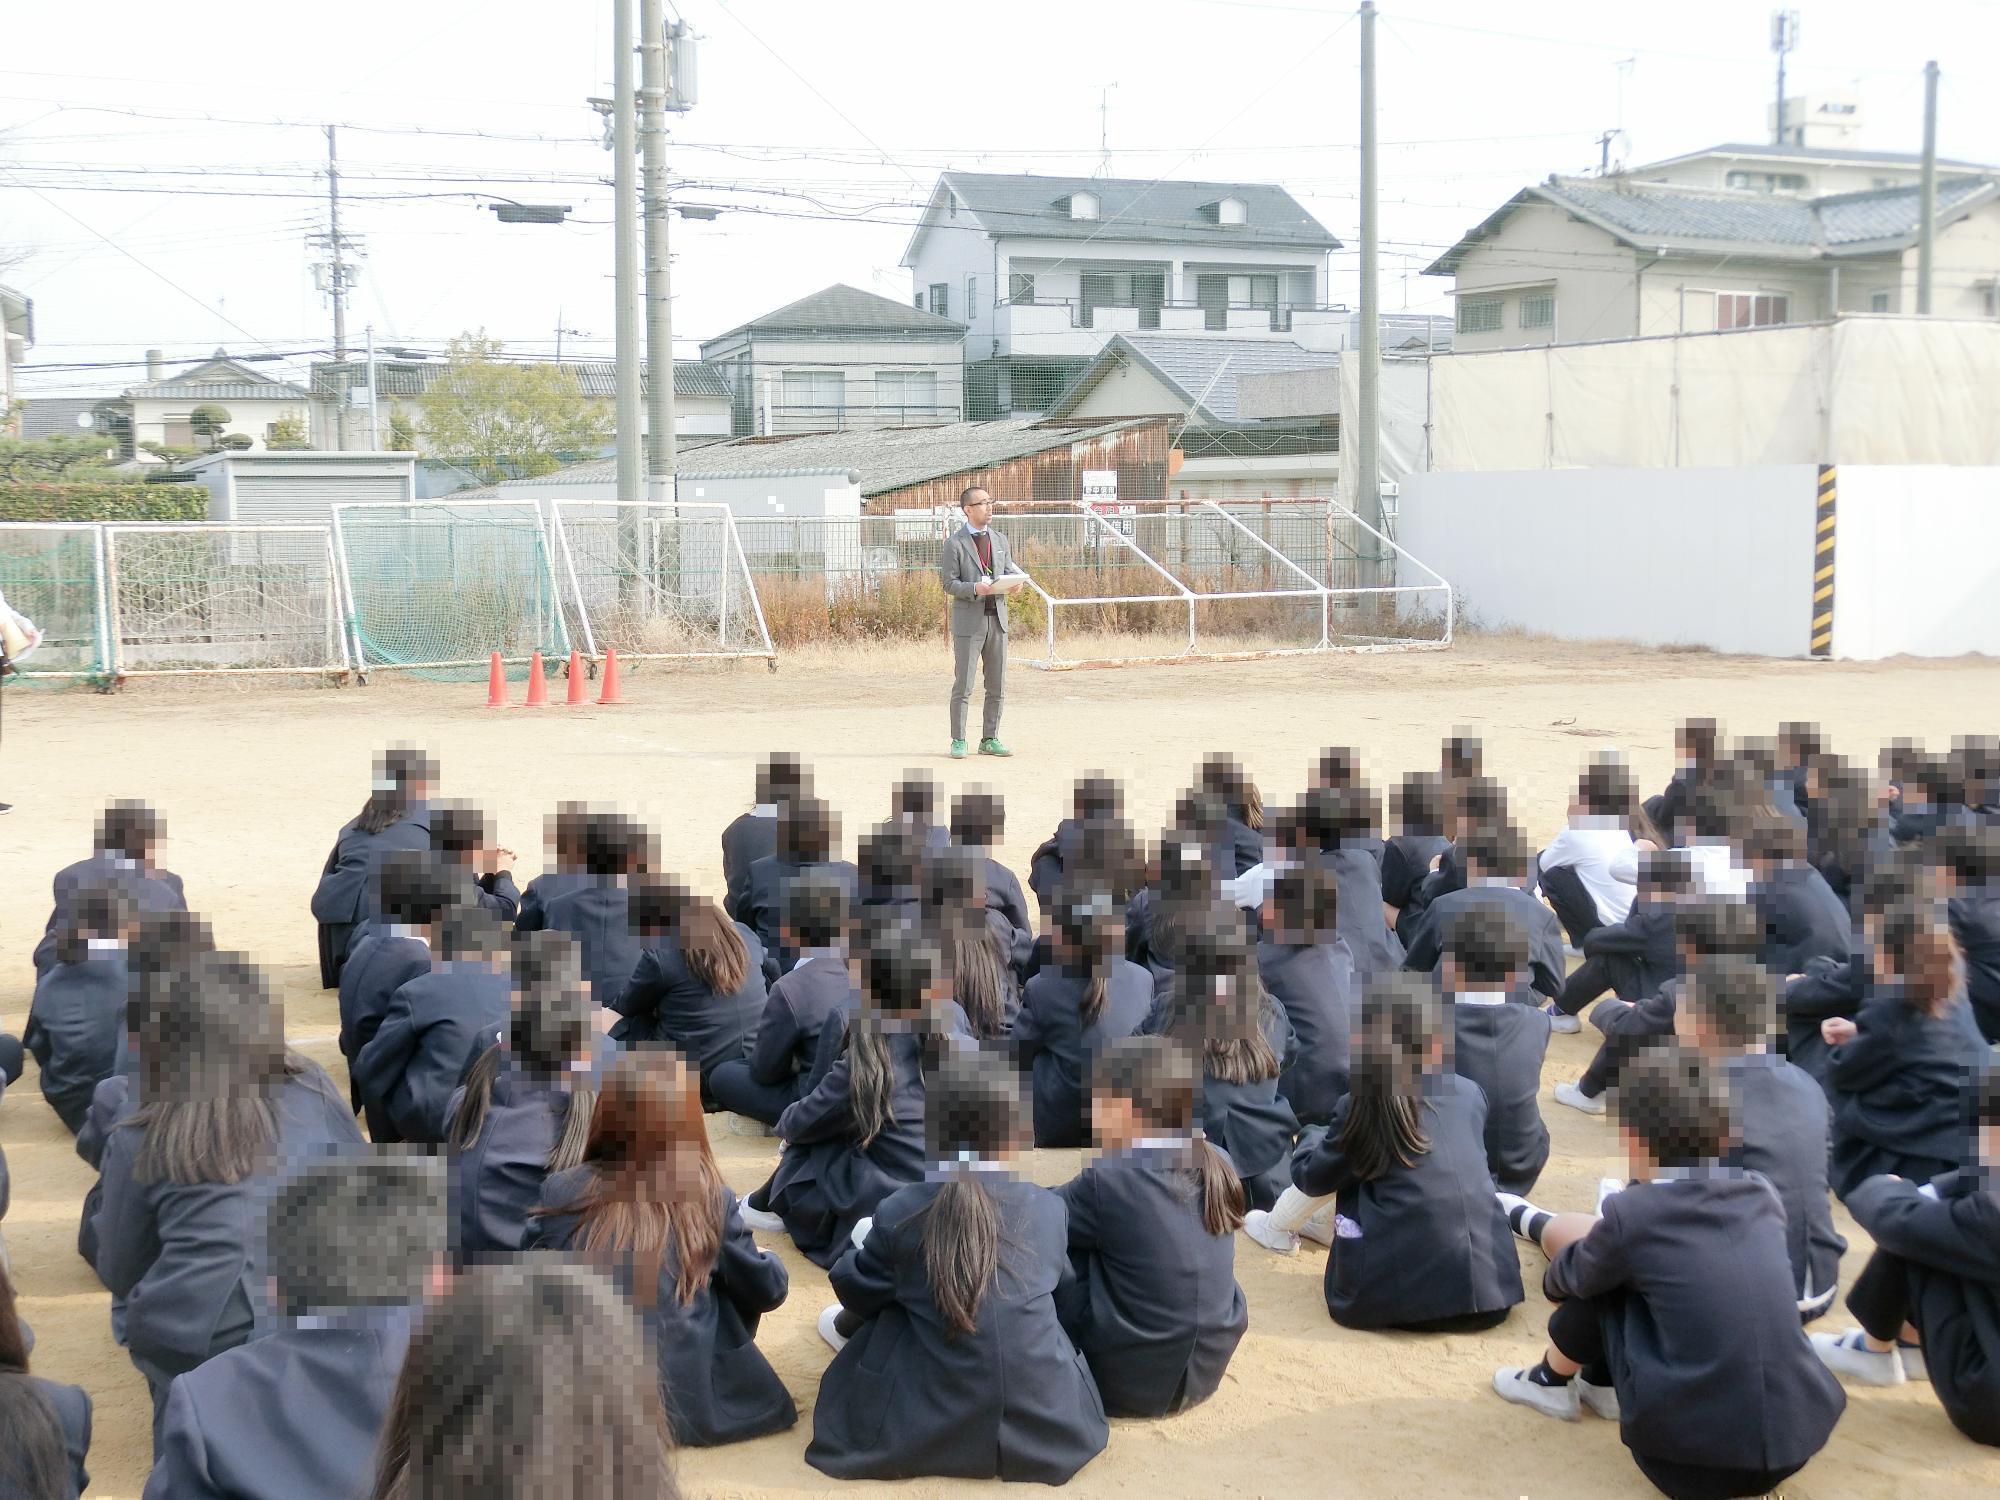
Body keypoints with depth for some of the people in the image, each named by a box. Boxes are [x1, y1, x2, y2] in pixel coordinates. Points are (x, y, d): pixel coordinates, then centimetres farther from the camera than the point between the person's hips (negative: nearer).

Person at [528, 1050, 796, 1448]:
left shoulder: (561, 1195, -7)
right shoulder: (711, 1202, -8)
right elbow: (766, 1290, 5)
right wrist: (771, 1261, 28)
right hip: (685, 1411, -1)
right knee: (740, 1285, 18)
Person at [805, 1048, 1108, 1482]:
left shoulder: (900, 1212, -10)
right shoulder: (1050, 1209, -3)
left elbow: (856, 1288, 9)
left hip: (927, 1437, -2)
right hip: (1052, 1431, 2)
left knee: (876, 1316, 25)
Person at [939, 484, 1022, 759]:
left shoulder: (1000, 541, 13)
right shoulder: (955, 543, -4)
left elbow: (1010, 573, 16)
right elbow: (948, 583, -7)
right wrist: (975, 588, -23)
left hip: (997, 619, 5)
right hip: (969, 621, -5)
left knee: (998, 687, 5)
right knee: (963, 685, -3)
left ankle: (990, 740, 13)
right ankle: (958, 742, 4)